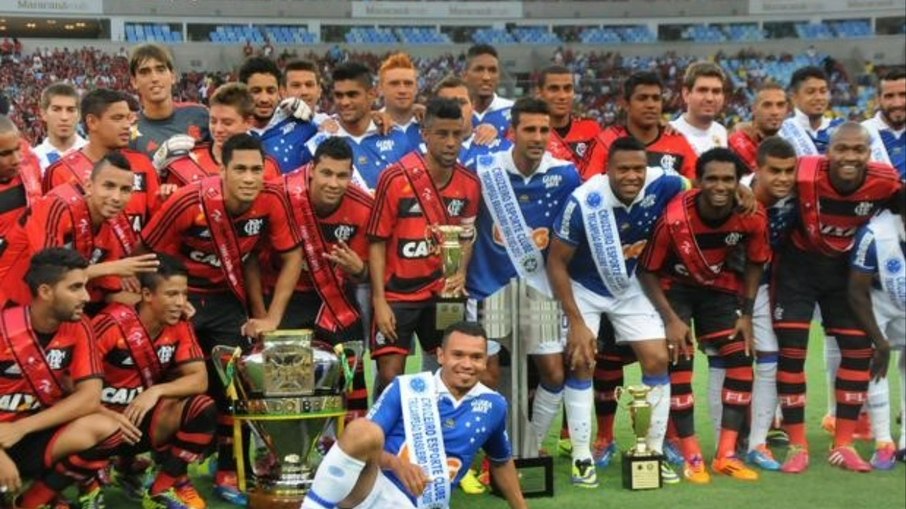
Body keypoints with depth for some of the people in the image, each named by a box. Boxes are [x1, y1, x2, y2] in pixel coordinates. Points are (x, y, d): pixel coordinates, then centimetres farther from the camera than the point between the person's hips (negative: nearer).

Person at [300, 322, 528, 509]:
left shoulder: (493, 406, 9)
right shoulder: (406, 388, 0)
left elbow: (501, 461, 27)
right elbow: (360, 441, -3)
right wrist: (397, 464, -21)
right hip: (372, 486, -3)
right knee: (363, 430, -36)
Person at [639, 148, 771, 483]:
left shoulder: (753, 217, -22)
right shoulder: (674, 218, -32)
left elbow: (755, 263, -2)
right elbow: (647, 271, -18)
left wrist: (746, 314, -5)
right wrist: (670, 319, -21)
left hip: (721, 286, 4)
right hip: (675, 286, -3)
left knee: (741, 356, -5)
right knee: (678, 360, -16)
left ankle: (727, 455, 3)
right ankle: (692, 456, -6)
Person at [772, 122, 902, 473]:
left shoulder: (885, 181, -20)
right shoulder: (804, 174, -28)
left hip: (845, 268, 3)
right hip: (798, 265, -3)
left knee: (859, 350, 1)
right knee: (791, 351, -7)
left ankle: (843, 444, 14)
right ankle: (797, 446, 6)